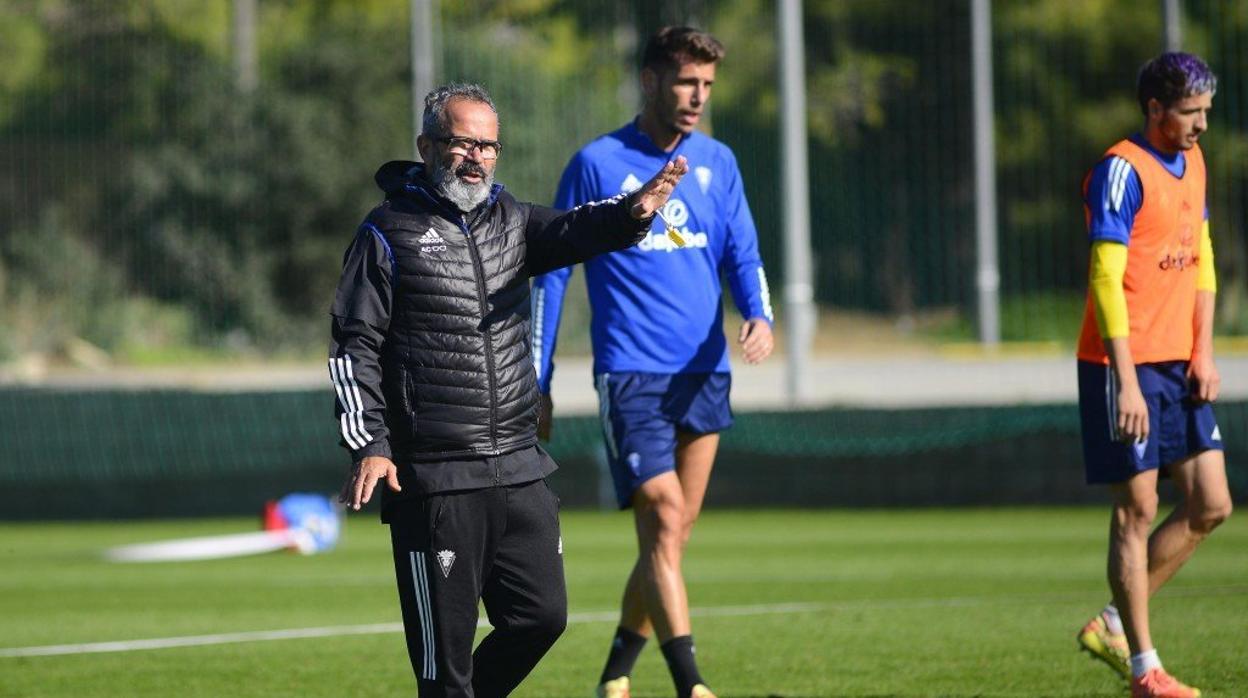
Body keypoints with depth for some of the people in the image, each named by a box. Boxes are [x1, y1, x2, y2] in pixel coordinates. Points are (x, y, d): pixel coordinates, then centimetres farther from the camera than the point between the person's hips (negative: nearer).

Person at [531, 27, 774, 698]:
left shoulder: (716, 162, 11)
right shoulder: (597, 164, -2)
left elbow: (743, 256, 10)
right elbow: (551, 272, 2)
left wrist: (760, 315, -14)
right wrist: (537, 384, 0)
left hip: (703, 377, 5)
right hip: (630, 374, -5)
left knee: (669, 539, 8)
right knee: (663, 521, -16)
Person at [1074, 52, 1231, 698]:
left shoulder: (1192, 163, 13)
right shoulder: (1122, 171, -13)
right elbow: (1106, 277, -18)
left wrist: (1204, 351, 7)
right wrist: (1127, 381, -22)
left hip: (1179, 366, 8)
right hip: (1125, 364, -8)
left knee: (1210, 506, 4)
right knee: (1137, 510, -3)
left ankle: (1113, 627, 15)